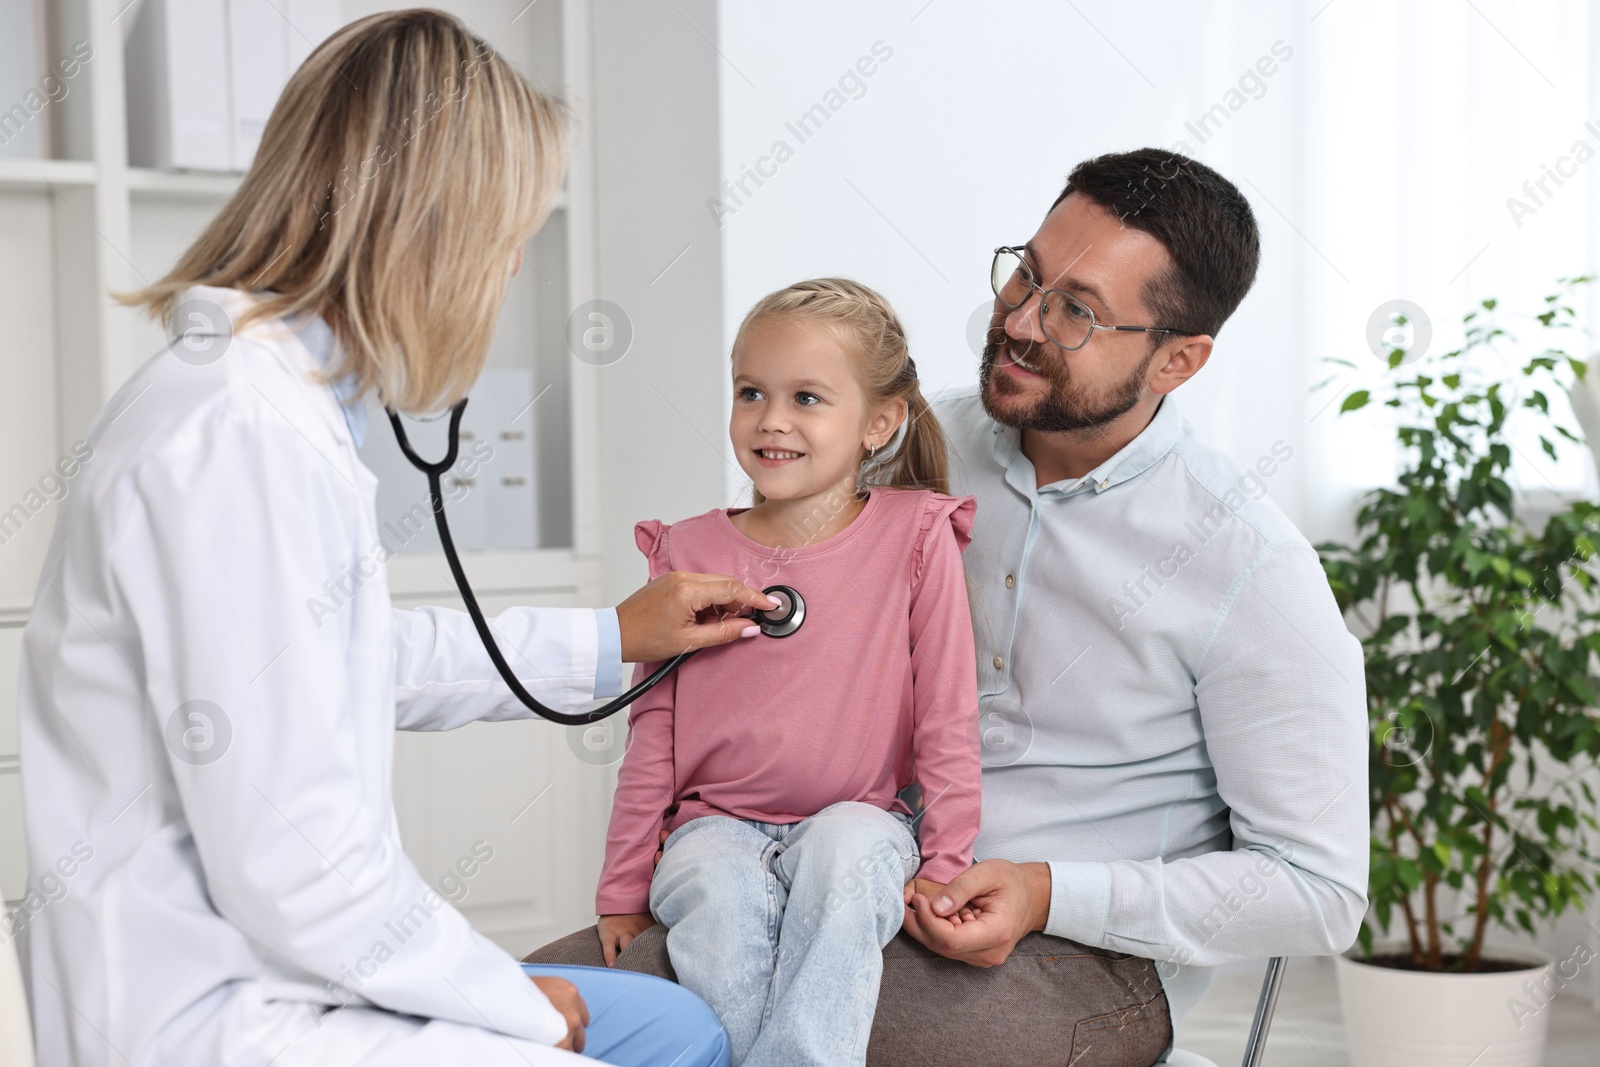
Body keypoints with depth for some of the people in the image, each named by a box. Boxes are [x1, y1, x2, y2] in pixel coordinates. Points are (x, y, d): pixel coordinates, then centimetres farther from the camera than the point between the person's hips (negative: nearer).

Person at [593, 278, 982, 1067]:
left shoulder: (916, 535, -2)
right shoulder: (690, 552, 3)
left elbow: (947, 717, -1)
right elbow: (655, 728, 6)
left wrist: (945, 868, -5)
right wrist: (623, 889, 5)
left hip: (856, 816, -1)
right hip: (717, 824, 1)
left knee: (847, 856, -35)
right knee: (725, 898, -32)